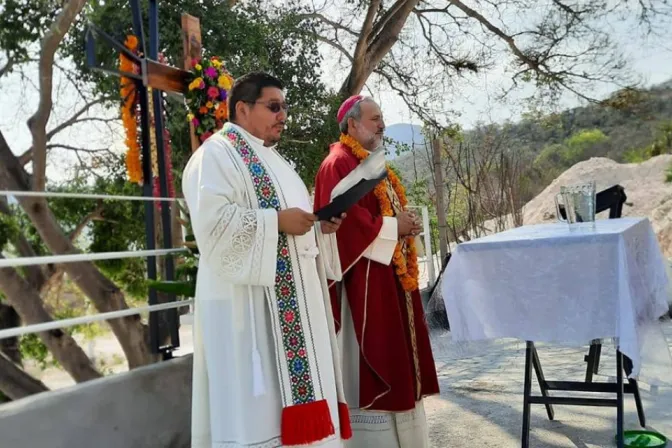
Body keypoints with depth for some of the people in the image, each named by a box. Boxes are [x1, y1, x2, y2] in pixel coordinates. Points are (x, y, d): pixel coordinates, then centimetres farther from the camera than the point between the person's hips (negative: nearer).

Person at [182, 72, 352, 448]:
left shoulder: (272, 159, 22)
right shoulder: (218, 153, -6)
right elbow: (213, 220, -21)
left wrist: (320, 226, 7)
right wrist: (277, 221, -18)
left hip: (293, 299, 9)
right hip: (248, 300, -9)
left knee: (298, 383, 11)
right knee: (259, 401, -5)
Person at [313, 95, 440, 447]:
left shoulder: (375, 163, 19)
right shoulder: (338, 164, -11)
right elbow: (343, 215, -23)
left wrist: (406, 224, 4)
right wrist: (392, 227, -15)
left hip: (391, 270, 10)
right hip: (364, 273, -10)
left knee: (394, 346, 15)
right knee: (372, 349, -5)